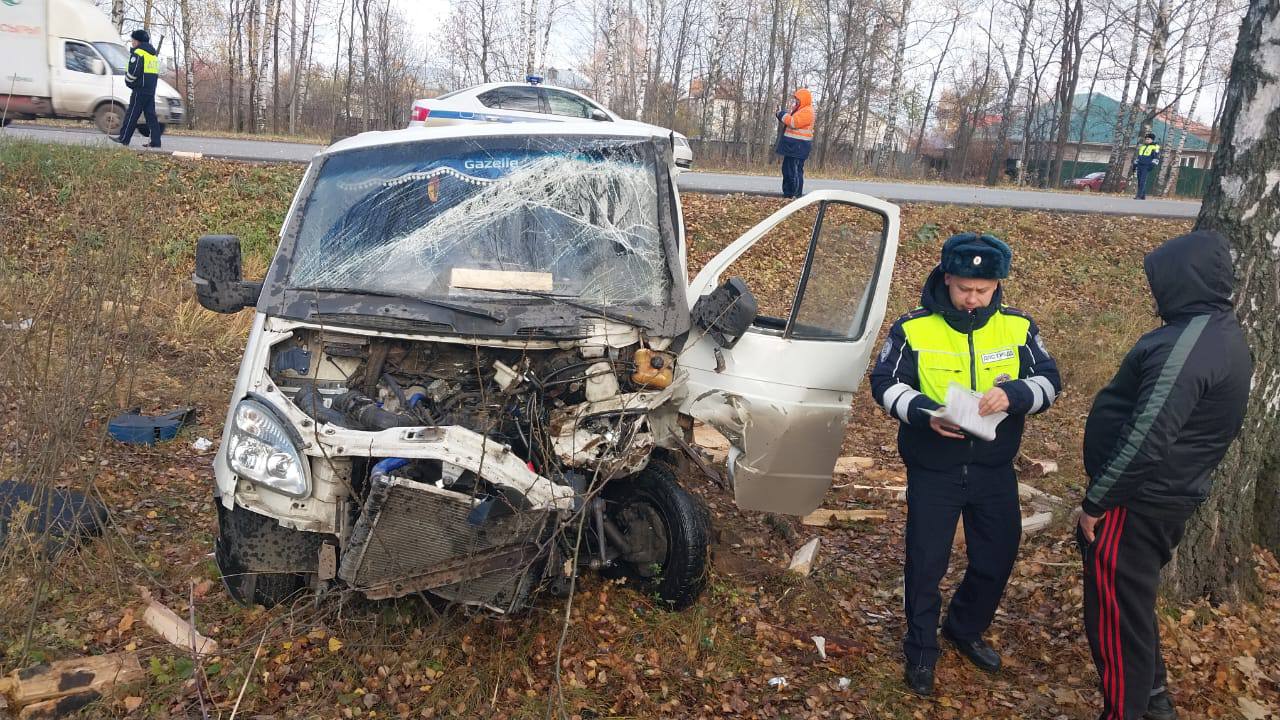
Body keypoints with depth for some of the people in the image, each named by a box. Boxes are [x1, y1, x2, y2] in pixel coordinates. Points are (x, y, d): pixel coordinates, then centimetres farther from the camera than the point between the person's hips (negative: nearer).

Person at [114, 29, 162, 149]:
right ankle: (155, 141, 1)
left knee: (132, 114, -3)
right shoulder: (153, 54, 18)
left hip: (140, 89, -8)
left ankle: (124, 138, 1)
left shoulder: (138, 53, -10)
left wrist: (129, 82, 1)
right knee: (150, 114, 7)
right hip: (151, 90, 8)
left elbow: (132, 72, -16)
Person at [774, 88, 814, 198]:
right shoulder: (800, 110, 21)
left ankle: (797, 195, -11)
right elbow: (791, 122, 26)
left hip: (798, 147, -11)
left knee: (795, 170, -12)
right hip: (793, 146, 11)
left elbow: (793, 122, -24)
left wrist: (782, 115, -11)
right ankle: (787, 193, 21)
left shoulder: (807, 112, -13)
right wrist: (784, 115, 8)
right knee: (787, 169, 14)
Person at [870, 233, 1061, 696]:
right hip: (933, 469, -3)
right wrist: (924, 412, -28)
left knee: (998, 555, 15)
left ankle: (965, 629, 42)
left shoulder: (1018, 327, -3)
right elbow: (885, 384, -9)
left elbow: (1049, 381, -3)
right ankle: (921, 650, 26)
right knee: (927, 561, 5)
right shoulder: (913, 328, -11)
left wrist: (1013, 394, -26)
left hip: (994, 469, 3)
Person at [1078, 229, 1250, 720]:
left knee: (1115, 613, 3)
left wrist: (1095, 502, -19)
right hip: (1170, 494, 10)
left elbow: (1145, 440, -29)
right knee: (1134, 600, 25)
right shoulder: (1223, 334, 9)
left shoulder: (1188, 343, -25)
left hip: (1139, 500, -10)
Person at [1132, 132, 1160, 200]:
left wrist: (1153, 165, -16)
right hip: (1139, 166, 7)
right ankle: (1143, 196, 9)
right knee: (1139, 181, 3)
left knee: (1143, 181, -15)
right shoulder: (1142, 146, 21)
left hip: (1147, 167, -7)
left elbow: (1156, 157, -6)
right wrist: (1135, 165, 22)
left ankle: (1139, 195, -20)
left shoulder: (1155, 147, 1)